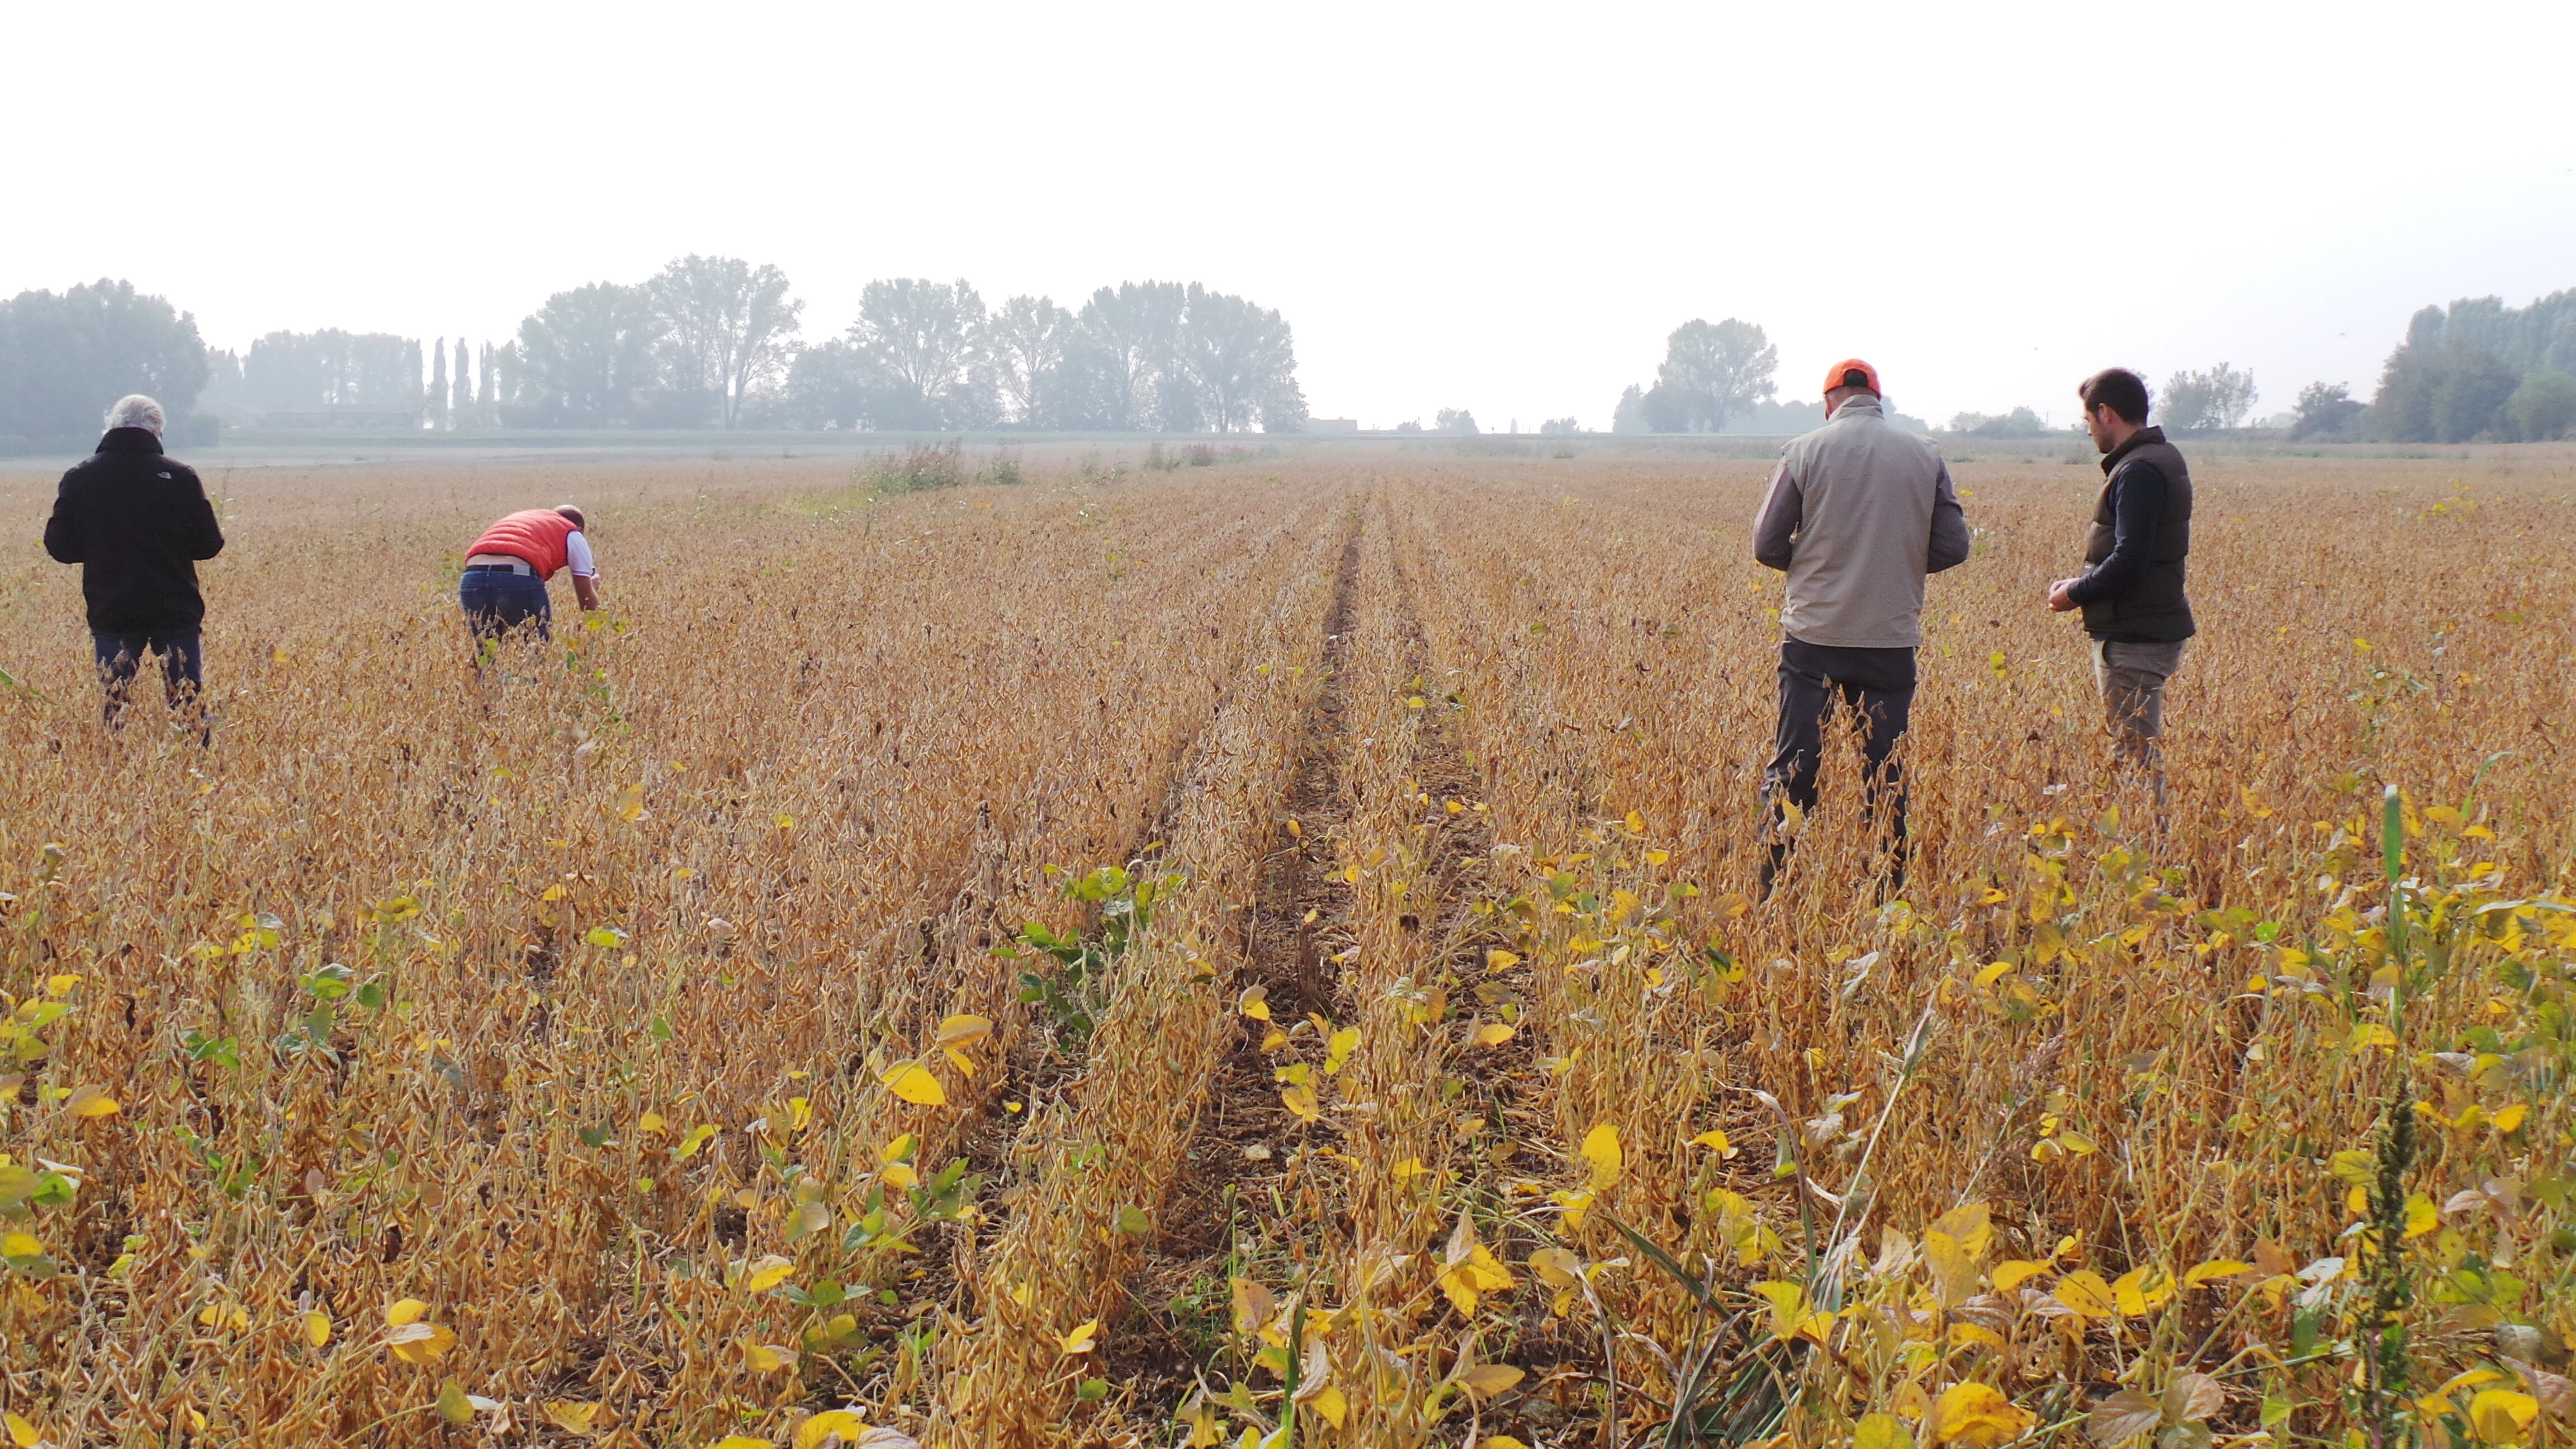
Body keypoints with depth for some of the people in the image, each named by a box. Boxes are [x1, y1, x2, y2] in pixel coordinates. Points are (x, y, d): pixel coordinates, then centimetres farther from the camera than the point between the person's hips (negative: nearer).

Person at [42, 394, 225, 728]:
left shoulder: (79, 478, -2)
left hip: (110, 613, 1)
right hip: (177, 610, -1)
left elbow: (60, 547, 0)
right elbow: (209, 545, -2)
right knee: (189, 703, 6)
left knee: (110, 703, 9)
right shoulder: (181, 476, -6)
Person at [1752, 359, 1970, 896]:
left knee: (1792, 767, 6)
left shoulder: (1805, 452, -4)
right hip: (1891, 637, 1)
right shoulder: (1925, 455, 2)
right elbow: (1952, 547, 3)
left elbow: (1768, 546, -2)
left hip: (1814, 634, -1)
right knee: (1886, 776, 10)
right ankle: (1889, 896, 13)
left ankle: (1772, 895, 5)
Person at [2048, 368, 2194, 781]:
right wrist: (2082, 584, 12)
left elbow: (2129, 562, -24)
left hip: (2134, 639, -10)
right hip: (2153, 627, 10)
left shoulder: (2138, 472, -18)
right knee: (2143, 750, 15)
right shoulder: (2163, 458, 14)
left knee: (2134, 755, -7)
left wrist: (2075, 594, -10)